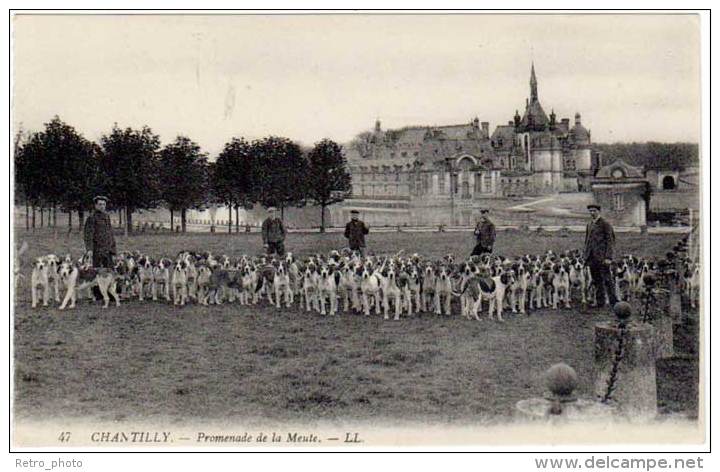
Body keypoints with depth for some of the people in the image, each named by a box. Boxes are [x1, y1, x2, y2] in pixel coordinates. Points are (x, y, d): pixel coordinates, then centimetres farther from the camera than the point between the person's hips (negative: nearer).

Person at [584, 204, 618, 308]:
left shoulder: (605, 224, -6)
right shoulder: (589, 225, 17)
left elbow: (610, 241, -9)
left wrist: (608, 257, -17)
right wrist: (586, 256, 15)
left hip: (602, 257, -7)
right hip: (592, 258, 7)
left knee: (607, 280, -8)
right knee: (596, 281, 9)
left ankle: (613, 301, -5)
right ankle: (599, 302, 14)